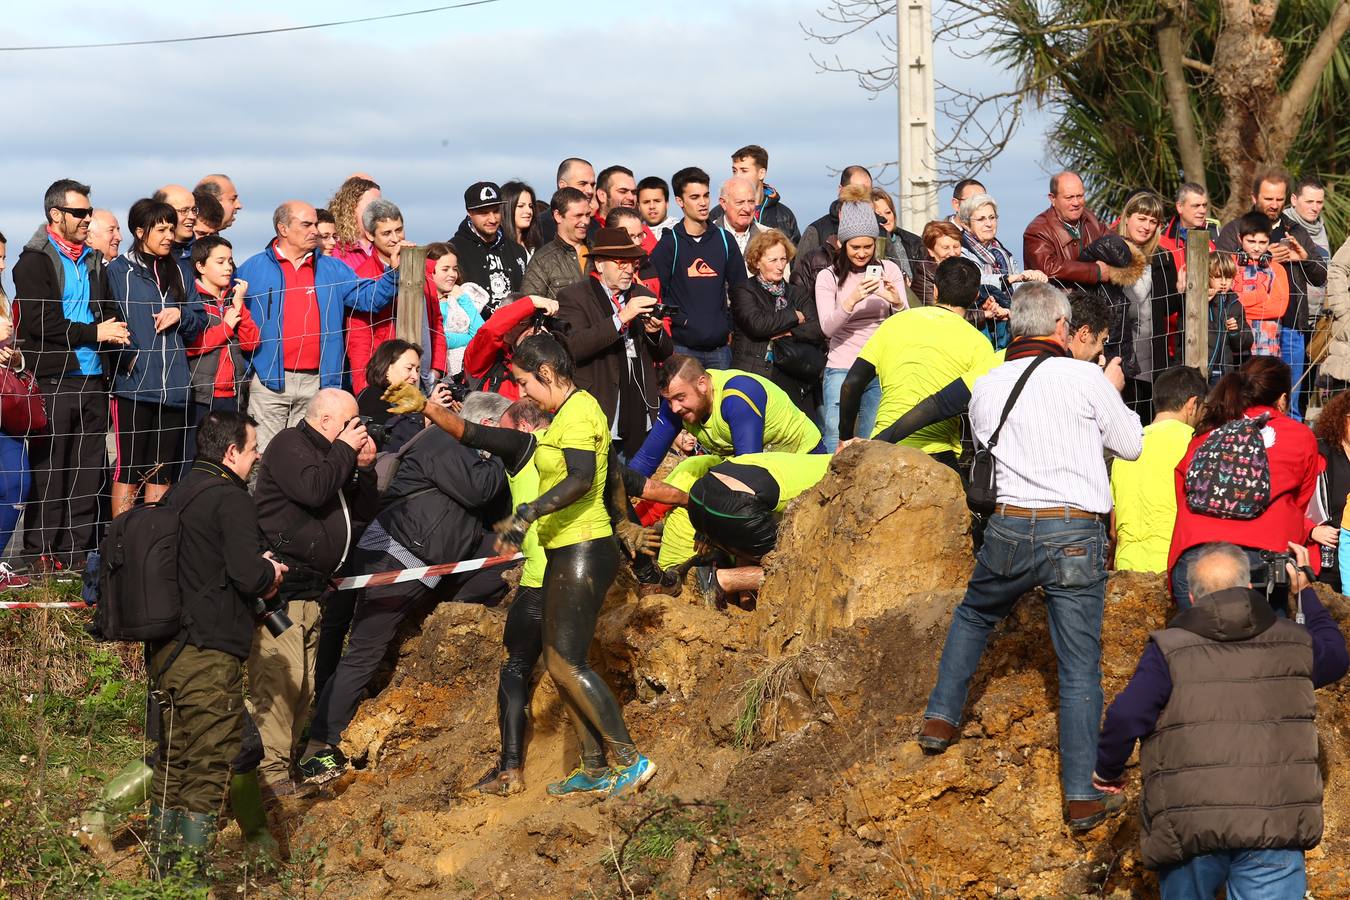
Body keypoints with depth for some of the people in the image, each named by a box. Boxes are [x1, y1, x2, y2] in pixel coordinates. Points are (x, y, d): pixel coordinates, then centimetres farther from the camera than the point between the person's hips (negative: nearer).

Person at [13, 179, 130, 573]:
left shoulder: (92, 261, 17)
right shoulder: (34, 262, -4)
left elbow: (109, 311, 21)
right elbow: (41, 322, -13)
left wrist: (115, 330, -3)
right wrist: (95, 333, -11)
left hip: (92, 378, 6)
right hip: (53, 380, -6)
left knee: (88, 470, 6)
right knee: (49, 467, -4)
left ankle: (79, 549, 12)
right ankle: (40, 553, 1)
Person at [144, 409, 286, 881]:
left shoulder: (178, 494, 15)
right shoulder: (230, 498, -12)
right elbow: (247, 574, -20)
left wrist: (259, 569, 12)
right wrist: (270, 574, 2)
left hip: (165, 648, 8)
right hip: (209, 652, -8)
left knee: (172, 762, 16)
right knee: (209, 769, -3)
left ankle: (163, 868, 21)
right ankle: (194, 874, -4)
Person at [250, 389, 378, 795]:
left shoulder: (332, 455, 21)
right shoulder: (290, 445, -7)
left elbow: (367, 511, 19)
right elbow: (313, 489, -25)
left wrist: (364, 467, 4)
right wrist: (344, 450, -12)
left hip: (311, 590, 10)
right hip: (281, 587, -10)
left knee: (304, 683, 11)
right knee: (279, 678, -14)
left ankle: (290, 759, 18)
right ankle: (271, 771, -15)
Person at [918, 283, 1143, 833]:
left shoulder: (986, 387, 8)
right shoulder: (1087, 378, -3)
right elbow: (1131, 445, 8)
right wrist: (1113, 393, 23)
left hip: (1010, 526, 3)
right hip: (1077, 535, -3)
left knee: (972, 616, 32)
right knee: (1080, 665, 1)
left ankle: (941, 720, 31)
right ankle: (1082, 797, 0)